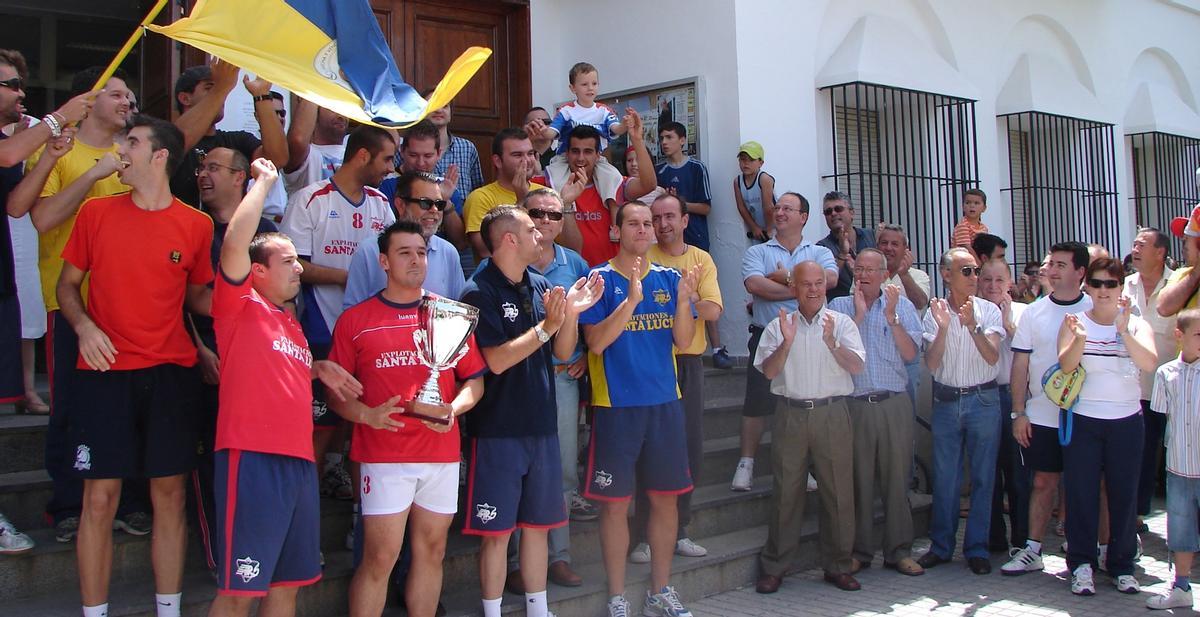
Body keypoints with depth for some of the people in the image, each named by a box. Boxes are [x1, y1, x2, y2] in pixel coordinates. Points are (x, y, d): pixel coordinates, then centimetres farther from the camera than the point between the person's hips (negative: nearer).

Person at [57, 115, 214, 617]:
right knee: (100, 497, 0)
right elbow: (67, 284, 11)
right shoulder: (96, 212, 4)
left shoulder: (196, 225, 4)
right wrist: (83, 325, -8)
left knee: (169, 492, 5)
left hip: (171, 373, 0)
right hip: (104, 372, 0)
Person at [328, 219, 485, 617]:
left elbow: (474, 381, 12)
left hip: (442, 451, 3)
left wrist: (453, 409, -8)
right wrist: (368, 415, -15)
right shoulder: (355, 320, 3)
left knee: (432, 551, 10)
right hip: (382, 454, -3)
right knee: (380, 557, -4)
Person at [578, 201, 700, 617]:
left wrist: (683, 299, -15)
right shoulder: (602, 279, -4)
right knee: (615, 503, 1)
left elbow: (683, 340, 2)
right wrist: (631, 299, -25)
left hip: (665, 402, 4)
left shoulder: (668, 279, 8)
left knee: (665, 498, 10)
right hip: (617, 405, -4)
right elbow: (596, 342, -14)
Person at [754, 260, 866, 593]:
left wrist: (832, 342, -19)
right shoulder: (778, 325, 8)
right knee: (786, 491, 3)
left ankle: (838, 566, 17)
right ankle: (774, 568, 13)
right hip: (791, 413, 0)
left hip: (832, 413, 0)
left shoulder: (842, 323, 6)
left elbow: (857, 367, -4)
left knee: (838, 491, 3)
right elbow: (768, 371, -1)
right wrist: (787, 343, -15)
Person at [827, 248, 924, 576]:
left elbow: (910, 354, -2)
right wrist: (859, 314, -9)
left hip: (895, 404, 1)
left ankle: (899, 551, 13)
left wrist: (891, 316, -10)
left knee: (897, 478, 3)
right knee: (858, 479, 3)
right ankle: (859, 551, 14)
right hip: (855, 404, -1)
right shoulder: (839, 307, 6)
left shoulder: (902, 305, 8)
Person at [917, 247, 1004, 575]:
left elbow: (992, 357, -13)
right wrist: (942, 328, -21)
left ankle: (977, 548, 15)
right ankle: (941, 546, 18)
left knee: (983, 477, 4)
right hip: (946, 401, 1)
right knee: (944, 477, 7)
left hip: (983, 401, -1)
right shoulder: (935, 312, 1)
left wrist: (972, 325, -26)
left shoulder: (988, 310, -1)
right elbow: (932, 364, -7)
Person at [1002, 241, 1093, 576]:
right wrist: (1018, 412, -1)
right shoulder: (1034, 312, 3)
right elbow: (1020, 364, 4)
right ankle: (1032, 550, 14)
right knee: (1043, 481, 7)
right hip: (1041, 415, 1)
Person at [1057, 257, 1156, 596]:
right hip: (1083, 420, -1)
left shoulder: (1137, 324, 2)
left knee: (1124, 492, 6)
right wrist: (1080, 338, -34)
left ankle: (1122, 565, 19)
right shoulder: (1075, 322, 1)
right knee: (1081, 492, 1)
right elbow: (1066, 364, -15)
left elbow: (1150, 363, -17)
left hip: (1127, 422, 1)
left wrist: (1124, 330, -32)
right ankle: (1081, 564, 11)